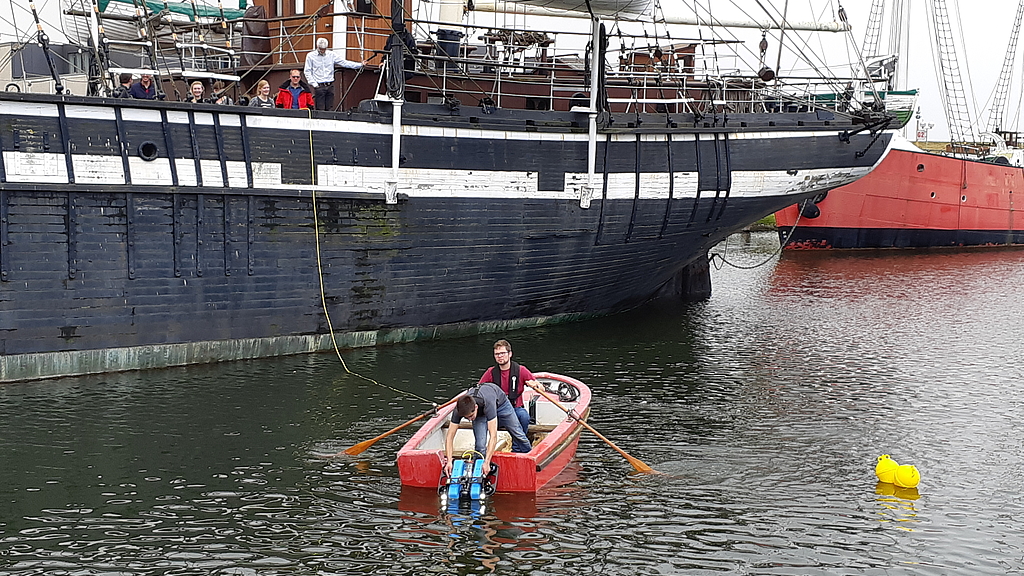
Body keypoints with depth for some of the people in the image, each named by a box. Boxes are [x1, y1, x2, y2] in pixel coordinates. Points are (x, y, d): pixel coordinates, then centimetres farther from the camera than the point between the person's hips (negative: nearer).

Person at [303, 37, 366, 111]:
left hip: (330, 85, 3)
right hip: (319, 86, -3)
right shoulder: (310, 56, 3)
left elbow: (344, 63, 4)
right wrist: (313, 83, -7)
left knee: (330, 109, 4)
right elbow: (307, 71, 5)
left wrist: (360, 65, -4)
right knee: (320, 109, -6)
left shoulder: (332, 55, 7)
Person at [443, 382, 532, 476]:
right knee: (480, 445, -16)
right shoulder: (459, 409, -39)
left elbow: (493, 436, -51)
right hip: (480, 414, 2)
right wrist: (449, 461, -45)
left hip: (500, 402, -2)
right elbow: (449, 437, -33)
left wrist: (487, 462, -56)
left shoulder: (487, 403, -50)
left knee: (517, 434, 11)